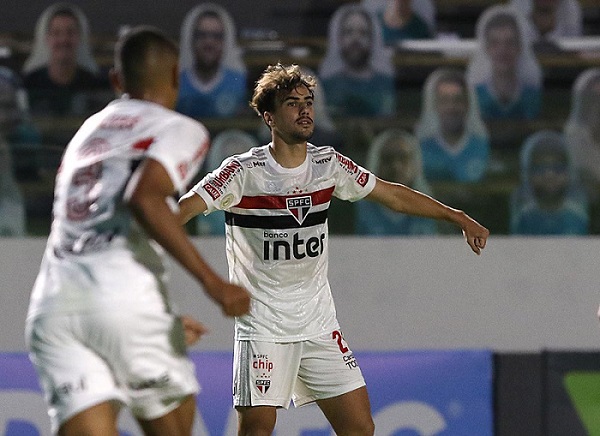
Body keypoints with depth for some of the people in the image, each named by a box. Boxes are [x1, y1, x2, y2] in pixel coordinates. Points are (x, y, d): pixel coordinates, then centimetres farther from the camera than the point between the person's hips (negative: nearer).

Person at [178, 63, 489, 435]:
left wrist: (461, 219, 16)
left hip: (319, 320, 5)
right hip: (262, 323, -5)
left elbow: (393, 195, 15)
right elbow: (186, 208, -20)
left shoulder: (329, 164, 4)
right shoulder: (244, 171, -11)